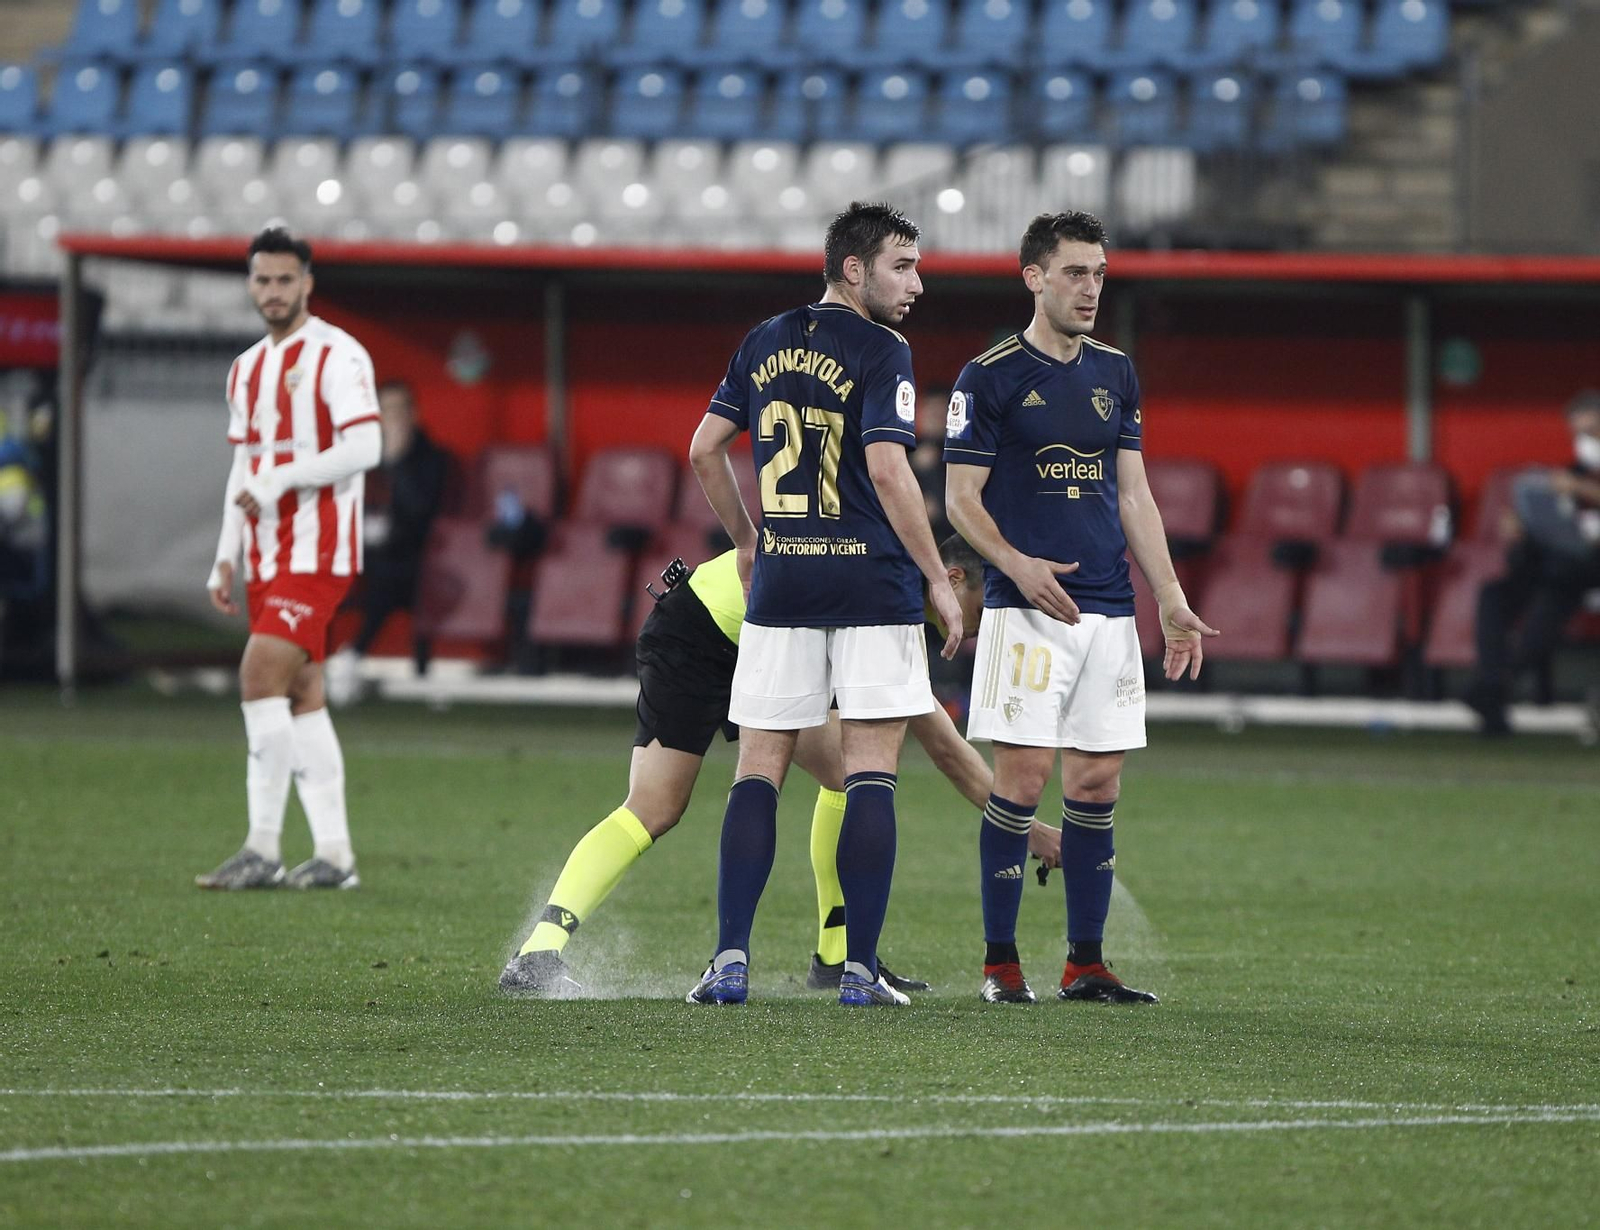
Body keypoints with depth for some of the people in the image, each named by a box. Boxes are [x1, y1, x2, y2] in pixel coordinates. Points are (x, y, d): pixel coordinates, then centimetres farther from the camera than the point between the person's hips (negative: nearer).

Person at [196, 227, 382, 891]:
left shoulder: (336, 356, -8)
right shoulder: (246, 369, 17)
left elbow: (363, 448, -17)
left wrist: (279, 481, -18)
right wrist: (225, 560, 15)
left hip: (317, 553, -8)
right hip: (265, 556, 8)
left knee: (261, 675, -17)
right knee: (301, 696, 5)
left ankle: (263, 849, -15)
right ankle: (334, 854, 7)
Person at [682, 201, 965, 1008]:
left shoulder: (765, 343, 11)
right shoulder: (879, 353, -7)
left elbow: (704, 450, 13)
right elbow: (888, 469, -16)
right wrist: (937, 578, -10)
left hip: (780, 581, 5)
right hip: (872, 582, -5)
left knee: (759, 774, 6)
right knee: (870, 780, 0)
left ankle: (730, 961, -3)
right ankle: (859, 969, -3)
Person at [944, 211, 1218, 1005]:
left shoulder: (1115, 374, 14)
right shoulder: (989, 377, -3)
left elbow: (1133, 496, 17)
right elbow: (960, 499, -4)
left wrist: (1173, 603, 12)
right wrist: (1017, 565, -20)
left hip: (1109, 611, 5)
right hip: (1028, 610, -5)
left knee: (1098, 784, 4)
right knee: (1022, 776, -9)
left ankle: (1086, 963, 10)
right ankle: (1000, 962, -1)